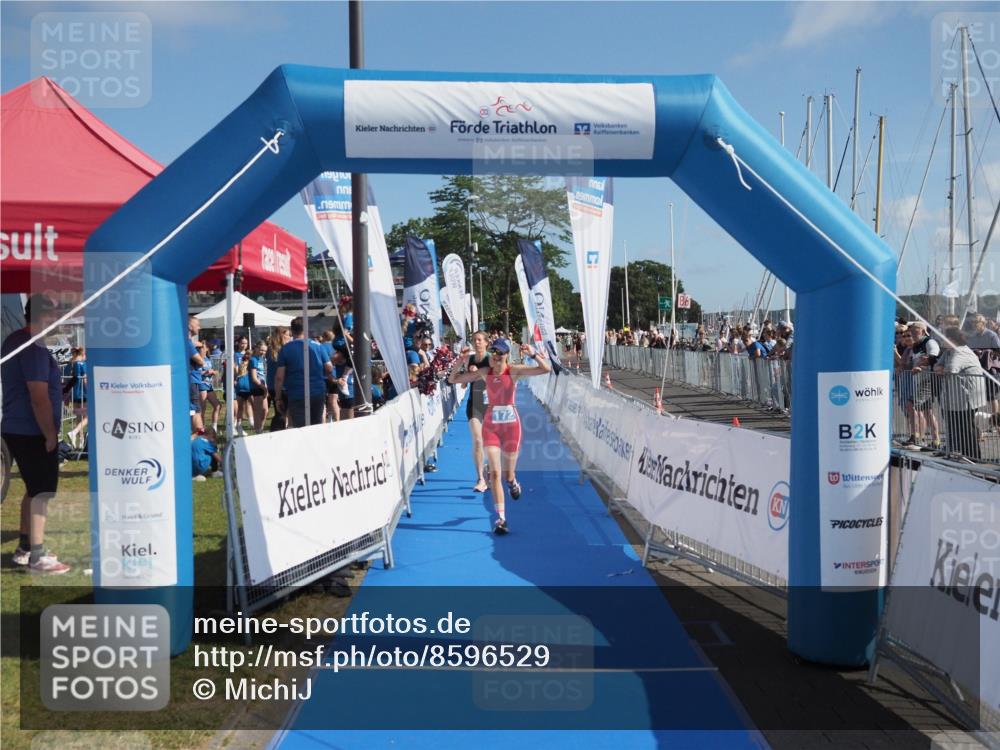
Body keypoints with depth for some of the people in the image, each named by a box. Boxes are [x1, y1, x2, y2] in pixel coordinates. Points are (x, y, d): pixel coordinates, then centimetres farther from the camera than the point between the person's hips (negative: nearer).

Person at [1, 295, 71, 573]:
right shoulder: (34, 347, -19)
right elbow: (39, 397, -24)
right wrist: (50, 434, -16)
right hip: (32, 432, -10)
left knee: (34, 489, 18)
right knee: (42, 493, -4)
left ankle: (24, 548, 26)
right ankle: (37, 557, 0)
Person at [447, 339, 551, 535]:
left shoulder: (514, 371, -8)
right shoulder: (484, 373, 0)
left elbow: (546, 369, -17)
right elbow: (452, 379, 5)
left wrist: (533, 354, -28)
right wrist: (460, 360, -8)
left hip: (511, 424, -1)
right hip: (491, 425, 1)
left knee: (508, 474, 10)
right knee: (494, 472, -8)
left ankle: (512, 482, 50)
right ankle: (501, 518, -3)